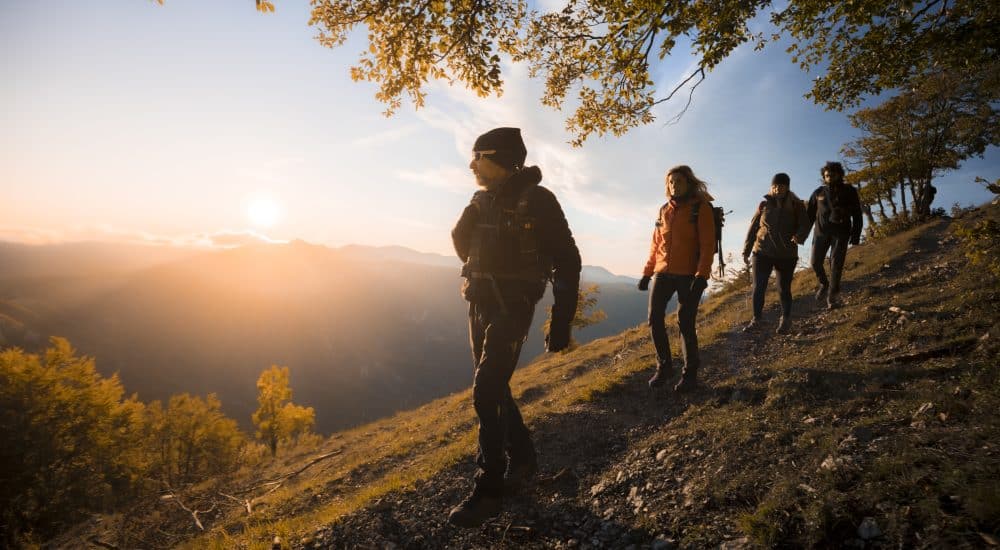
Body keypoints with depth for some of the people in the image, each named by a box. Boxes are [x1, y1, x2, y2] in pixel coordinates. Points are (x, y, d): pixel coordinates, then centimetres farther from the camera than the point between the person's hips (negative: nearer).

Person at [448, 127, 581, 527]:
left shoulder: (536, 200, -12)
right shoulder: (483, 199, 10)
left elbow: (566, 261, -12)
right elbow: (463, 247, 18)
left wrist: (562, 322, -14)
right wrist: (470, 217, 0)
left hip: (512, 307, -8)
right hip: (480, 303, 8)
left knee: (486, 392, -14)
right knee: (494, 387, 14)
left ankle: (489, 491, 0)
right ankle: (523, 458, 33)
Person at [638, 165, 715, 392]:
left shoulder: (701, 207, -1)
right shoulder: (664, 210, 14)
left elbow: (707, 244, -8)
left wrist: (702, 275, -18)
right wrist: (647, 272, 12)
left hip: (688, 275, -5)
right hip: (663, 273, 5)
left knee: (685, 323, -3)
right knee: (655, 319, 0)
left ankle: (690, 373, 13)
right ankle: (664, 366, 16)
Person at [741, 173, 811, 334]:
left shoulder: (796, 206, -2)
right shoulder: (764, 205, 1)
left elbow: (805, 225, -9)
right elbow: (753, 227, 5)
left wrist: (798, 237, -32)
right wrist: (746, 250, 4)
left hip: (786, 255, -1)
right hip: (762, 252, 1)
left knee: (784, 289, 7)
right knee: (758, 288, 0)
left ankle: (786, 320, 29)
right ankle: (756, 320, 15)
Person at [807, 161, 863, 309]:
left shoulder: (849, 191, 2)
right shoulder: (819, 192, 6)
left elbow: (857, 215, 1)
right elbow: (810, 214, 7)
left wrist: (856, 234, -8)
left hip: (841, 232, -2)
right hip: (821, 231, 2)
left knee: (836, 264, -8)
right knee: (815, 262, -2)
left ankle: (833, 296, -3)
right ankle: (823, 284, 26)